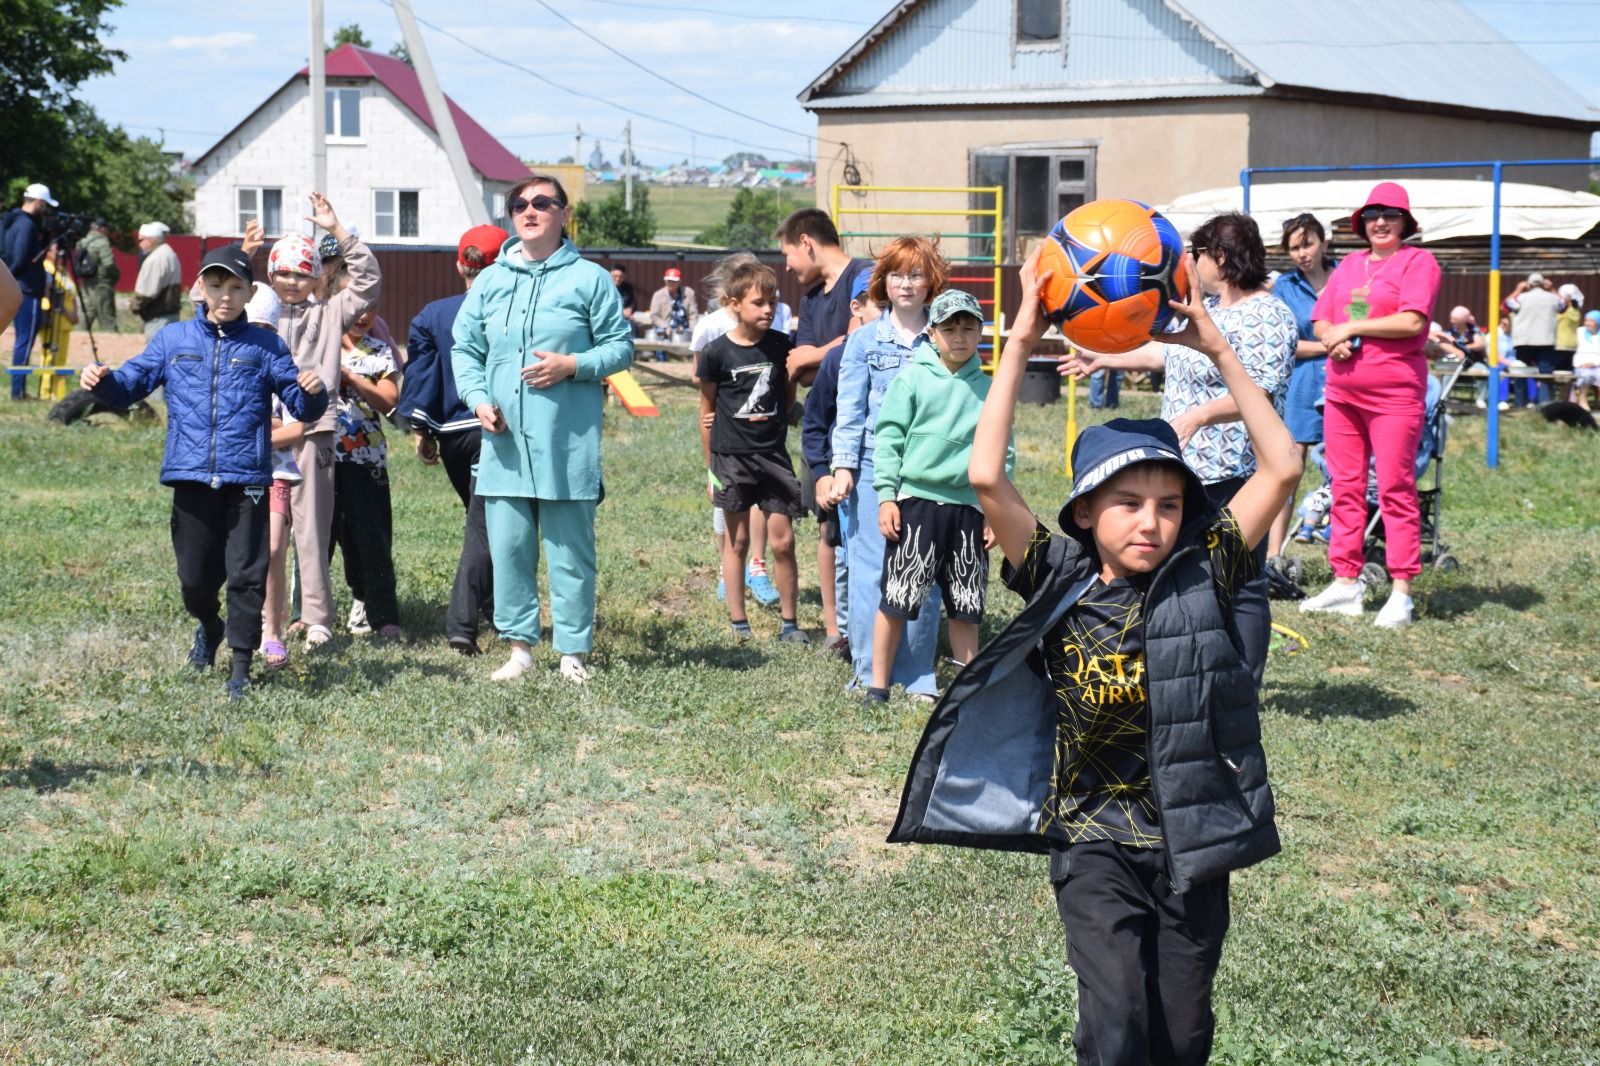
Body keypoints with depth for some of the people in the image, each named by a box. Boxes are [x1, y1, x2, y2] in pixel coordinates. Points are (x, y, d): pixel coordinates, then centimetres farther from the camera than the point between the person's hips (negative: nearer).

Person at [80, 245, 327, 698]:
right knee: (194, 574, 8)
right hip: (191, 477, 2)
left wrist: (312, 392, -18)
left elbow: (302, 407, 5)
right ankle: (208, 627, 39)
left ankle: (241, 666, 6)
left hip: (247, 479, -1)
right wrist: (102, 380, -12)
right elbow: (130, 384, 10)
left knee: (245, 572, -3)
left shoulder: (265, 346, 7)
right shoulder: (174, 339, 10)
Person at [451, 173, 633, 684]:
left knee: (570, 551, 2)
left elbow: (620, 347, 3)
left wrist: (573, 365, -13)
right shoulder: (491, 280, 11)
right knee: (508, 548, 5)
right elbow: (464, 348, 15)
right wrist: (478, 398, -2)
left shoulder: (589, 278, 1)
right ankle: (520, 646, 16)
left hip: (568, 444, -3)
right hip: (504, 441, 4)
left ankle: (573, 652, 9)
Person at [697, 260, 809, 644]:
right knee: (737, 540, 6)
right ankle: (738, 623, 15)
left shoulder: (781, 346, 0)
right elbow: (707, 410, 2)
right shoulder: (717, 352, -7)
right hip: (731, 455, -2)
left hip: (773, 454, 2)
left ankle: (789, 623, 11)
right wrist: (710, 466, 4)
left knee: (782, 541, 1)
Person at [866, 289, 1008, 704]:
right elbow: (888, 438, -2)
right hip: (916, 499, -3)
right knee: (896, 600, -2)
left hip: (968, 505, 3)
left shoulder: (988, 389, 8)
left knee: (965, 607, 9)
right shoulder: (912, 379, -1)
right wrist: (885, 495, -7)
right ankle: (878, 685, 8)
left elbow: (1001, 454, 12)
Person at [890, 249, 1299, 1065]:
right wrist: (1020, 345, -15)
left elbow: (1282, 469, -7)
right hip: (1095, 845, -2)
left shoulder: (1201, 578, -2)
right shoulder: (1060, 586, -6)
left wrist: (1218, 350, -9)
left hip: (1192, 844, 2)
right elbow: (985, 478, -17)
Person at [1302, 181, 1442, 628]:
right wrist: (1333, 339, -8)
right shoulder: (1349, 265, 18)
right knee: (1345, 489, 8)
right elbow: (1321, 320, 16)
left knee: (1395, 490, -7)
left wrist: (1351, 328, -8)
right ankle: (1346, 582, 14)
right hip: (1342, 391, 7)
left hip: (1395, 394, -7)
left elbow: (1412, 322, -15)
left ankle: (1401, 592, -6)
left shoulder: (1418, 262, -2)